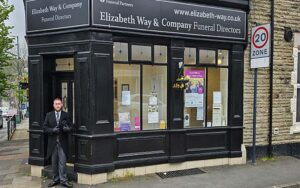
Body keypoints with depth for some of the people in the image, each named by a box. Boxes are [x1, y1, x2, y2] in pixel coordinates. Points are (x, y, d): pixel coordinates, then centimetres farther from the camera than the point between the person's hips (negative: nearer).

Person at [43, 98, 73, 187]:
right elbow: (44, 127, 2)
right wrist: (52, 130, -15)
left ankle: (63, 180, 5)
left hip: (62, 142, -2)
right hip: (52, 142, 2)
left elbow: (71, 126, 1)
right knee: (54, 162, 10)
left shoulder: (66, 115, 3)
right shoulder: (49, 115, 6)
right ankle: (56, 179, 21)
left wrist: (67, 128, -22)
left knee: (62, 162, -2)